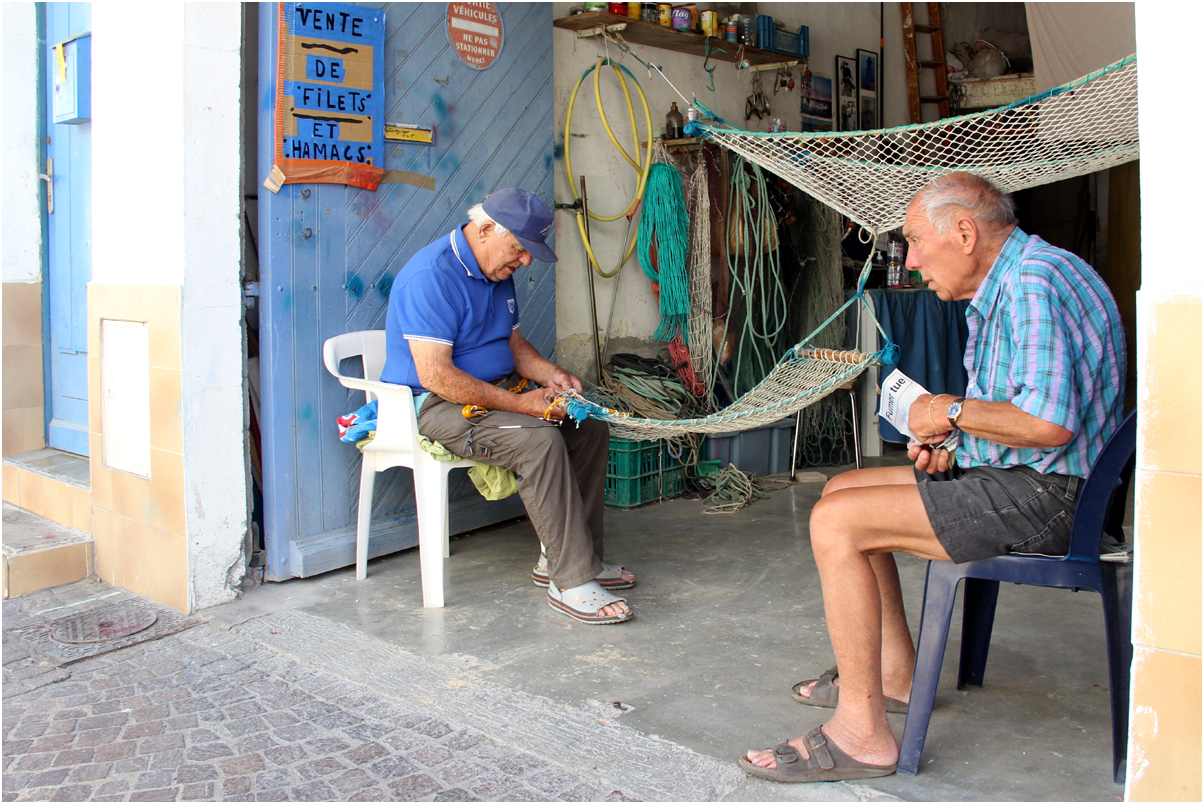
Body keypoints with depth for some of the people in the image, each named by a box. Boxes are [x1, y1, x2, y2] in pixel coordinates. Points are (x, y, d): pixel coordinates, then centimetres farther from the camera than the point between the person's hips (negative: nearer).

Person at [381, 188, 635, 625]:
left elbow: (512, 341, 20)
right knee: (539, 439, -31)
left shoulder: (497, 271, 10)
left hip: (495, 392, 10)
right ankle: (572, 582, -24)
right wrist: (518, 403, -26)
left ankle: (559, 557, 4)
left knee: (590, 426, -2)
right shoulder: (432, 276, -20)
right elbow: (436, 375, -27)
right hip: (436, 405, -10)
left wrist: (550, 374, -1)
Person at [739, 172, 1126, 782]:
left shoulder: (1034, 281, -19)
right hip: (1012, 479, 11)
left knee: (835, 522, -18)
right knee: (841, 491, 13)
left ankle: (861, 732, -13)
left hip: (1043, 497, -11)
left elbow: (1049, 423, -29)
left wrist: (951, 411, -14)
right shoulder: (997, 289, 16)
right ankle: (894, 674, 18)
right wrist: (946, 441, 5)